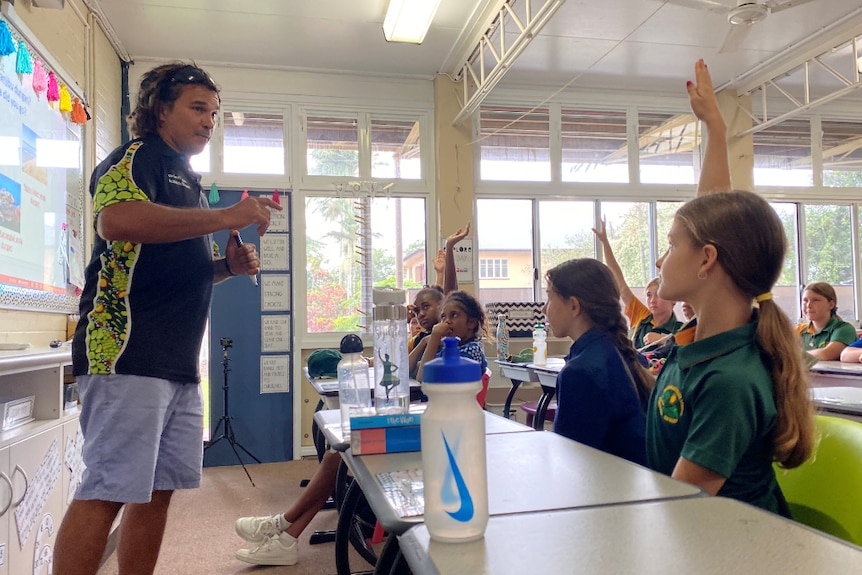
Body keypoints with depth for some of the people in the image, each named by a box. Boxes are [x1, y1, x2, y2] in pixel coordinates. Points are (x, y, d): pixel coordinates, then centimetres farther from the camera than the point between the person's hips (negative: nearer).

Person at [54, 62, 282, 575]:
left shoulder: (189, 183, 25)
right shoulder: (137, 158, -1)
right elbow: (117, 220, -24)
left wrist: (226, 265, 11)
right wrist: (224, 218, -21)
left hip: (180, 362, 9)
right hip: (128, 354, -9)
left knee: (159, 490, 11)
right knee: (107, 493, -8)